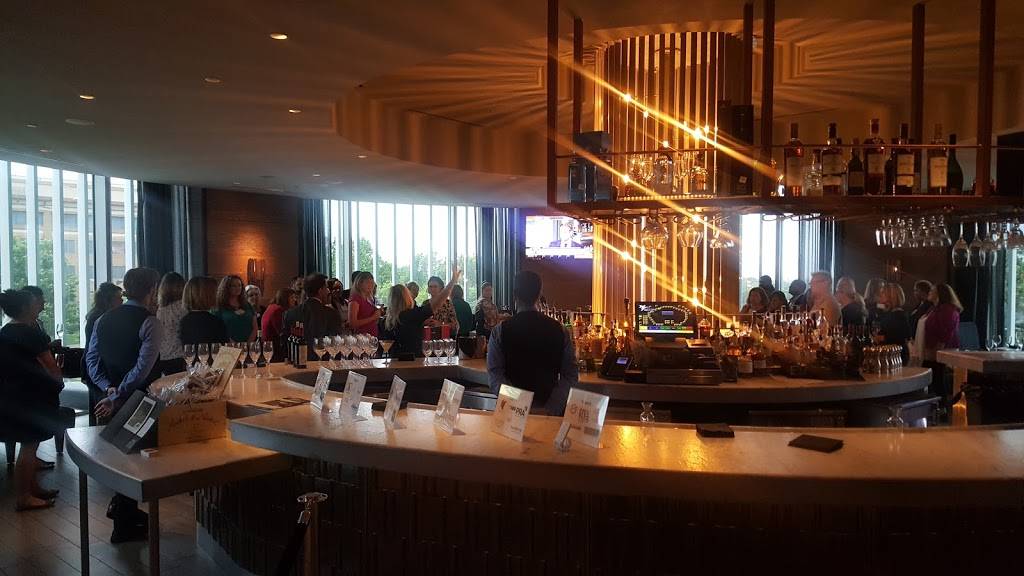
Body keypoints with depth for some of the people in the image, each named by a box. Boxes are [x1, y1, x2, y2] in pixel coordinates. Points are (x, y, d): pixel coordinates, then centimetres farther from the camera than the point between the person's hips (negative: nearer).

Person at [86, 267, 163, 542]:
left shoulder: (104, 320, 5)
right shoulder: (150, 323, -16)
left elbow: (91, 359, 3)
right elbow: (142, 368, -25)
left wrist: (109, 388, -5)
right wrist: (116, 399, -19)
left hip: (113, 400, 7)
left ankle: (122, 506, 35)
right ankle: (124, 526, 15)